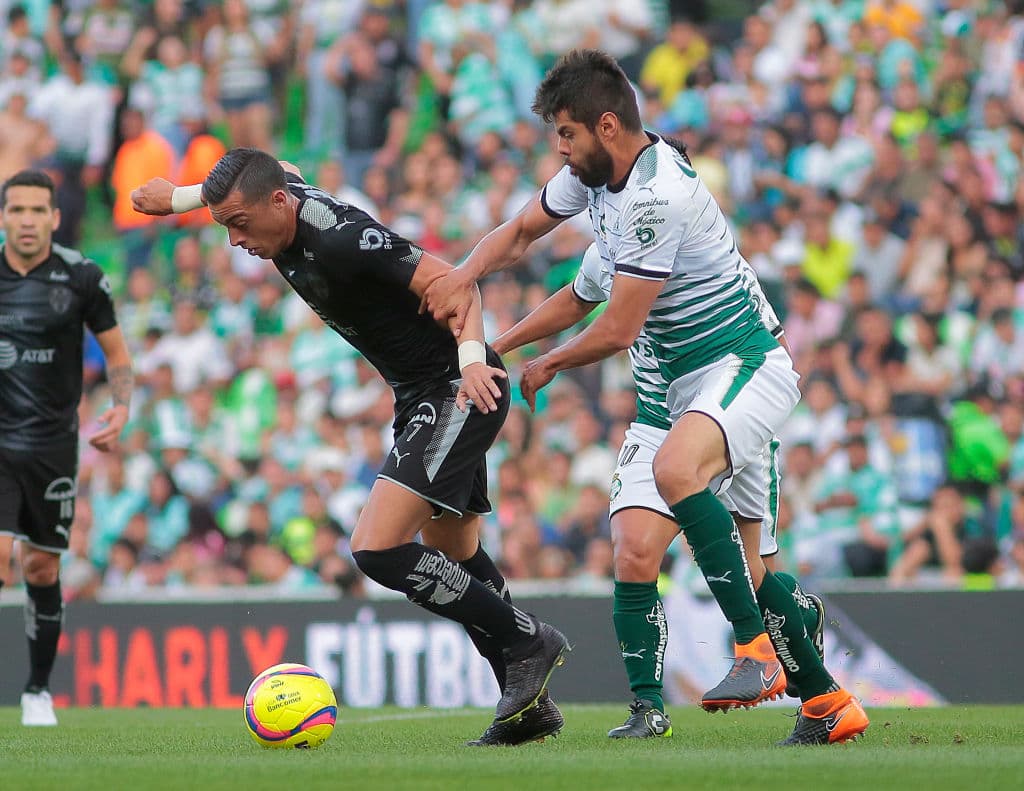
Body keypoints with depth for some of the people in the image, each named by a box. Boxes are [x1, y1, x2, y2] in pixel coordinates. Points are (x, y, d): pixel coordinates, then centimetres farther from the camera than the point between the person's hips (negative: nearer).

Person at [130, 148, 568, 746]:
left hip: (460, 392, -10)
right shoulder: (281, 193, 0)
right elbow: (277, 173, 26)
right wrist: (181, 196, 23)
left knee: (376, 549, -19)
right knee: (458, 561, 17)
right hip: (421, 399, 10)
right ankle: (530, 706, 24)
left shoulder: (341, 239, -26)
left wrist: (472, 357, -40)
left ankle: (527, 641, -8)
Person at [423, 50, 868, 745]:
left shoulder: (656, 195, -22)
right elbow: (519, 233, 23)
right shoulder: (595, 172, 7)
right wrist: (464, 277, 2)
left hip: (743, 367, -9)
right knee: (635, 552, -5)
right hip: (669, 390, 9)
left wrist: (545, 367, 1)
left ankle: (757, 651, -31)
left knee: (675, 467, -39)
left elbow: (618, 331, -18)